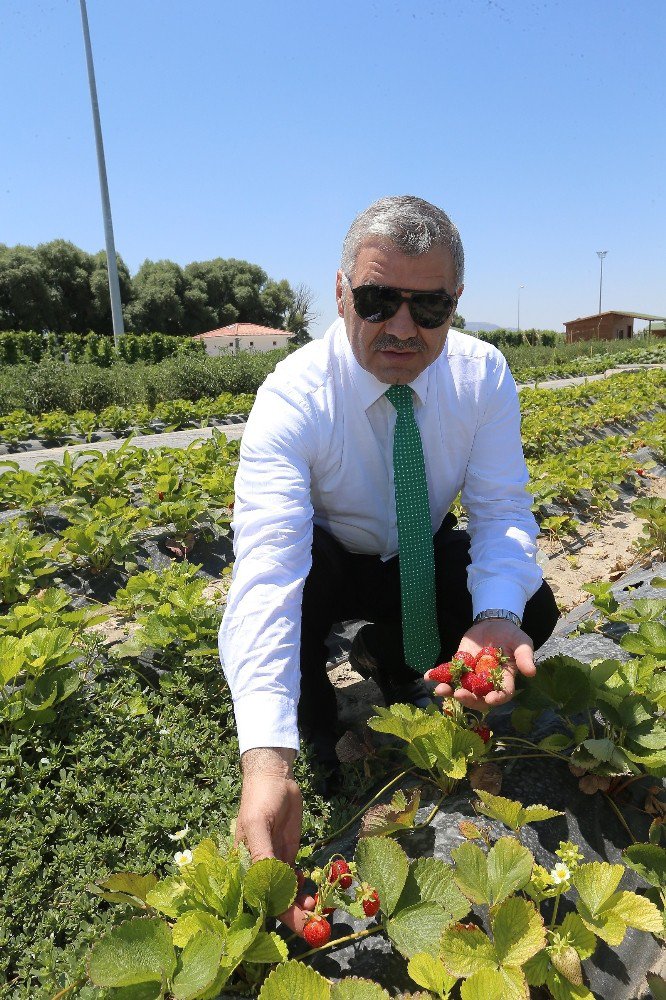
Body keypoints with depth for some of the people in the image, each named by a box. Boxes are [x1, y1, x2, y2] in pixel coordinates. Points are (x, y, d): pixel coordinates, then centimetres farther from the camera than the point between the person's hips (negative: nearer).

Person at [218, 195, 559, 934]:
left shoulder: (483, 376, -17)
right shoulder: (292, 398, -30)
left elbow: (502, 511, -18)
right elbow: (265, 568, -40)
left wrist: (497, 618, -41)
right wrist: (266, 762, -51)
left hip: (422, 561, 4)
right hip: (323, 564, -3)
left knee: (533, 610, -20)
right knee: (268, 609, -34)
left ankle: (388, 658, 11)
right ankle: (312, 695, 3)